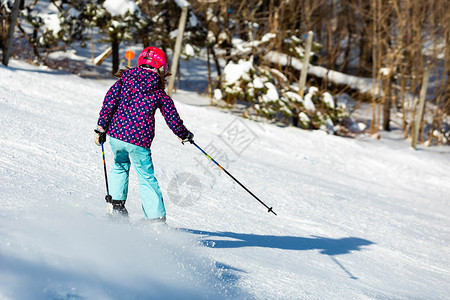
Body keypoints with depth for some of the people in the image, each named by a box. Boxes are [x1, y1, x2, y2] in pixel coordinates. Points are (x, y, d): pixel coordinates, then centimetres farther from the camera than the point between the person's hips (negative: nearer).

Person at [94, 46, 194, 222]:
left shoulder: (125, 79, 6)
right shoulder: (160, 94, 3)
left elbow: (110, 101, -3)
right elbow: (173, 119, 6)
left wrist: (101, 128, 2)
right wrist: (185, 135, 23)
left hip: (116, 134, 2)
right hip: (140, 140, -2)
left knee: (120, 166, 29)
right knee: (147, 178, 10)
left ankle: (115, 205, 18)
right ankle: (157, 218, 6)